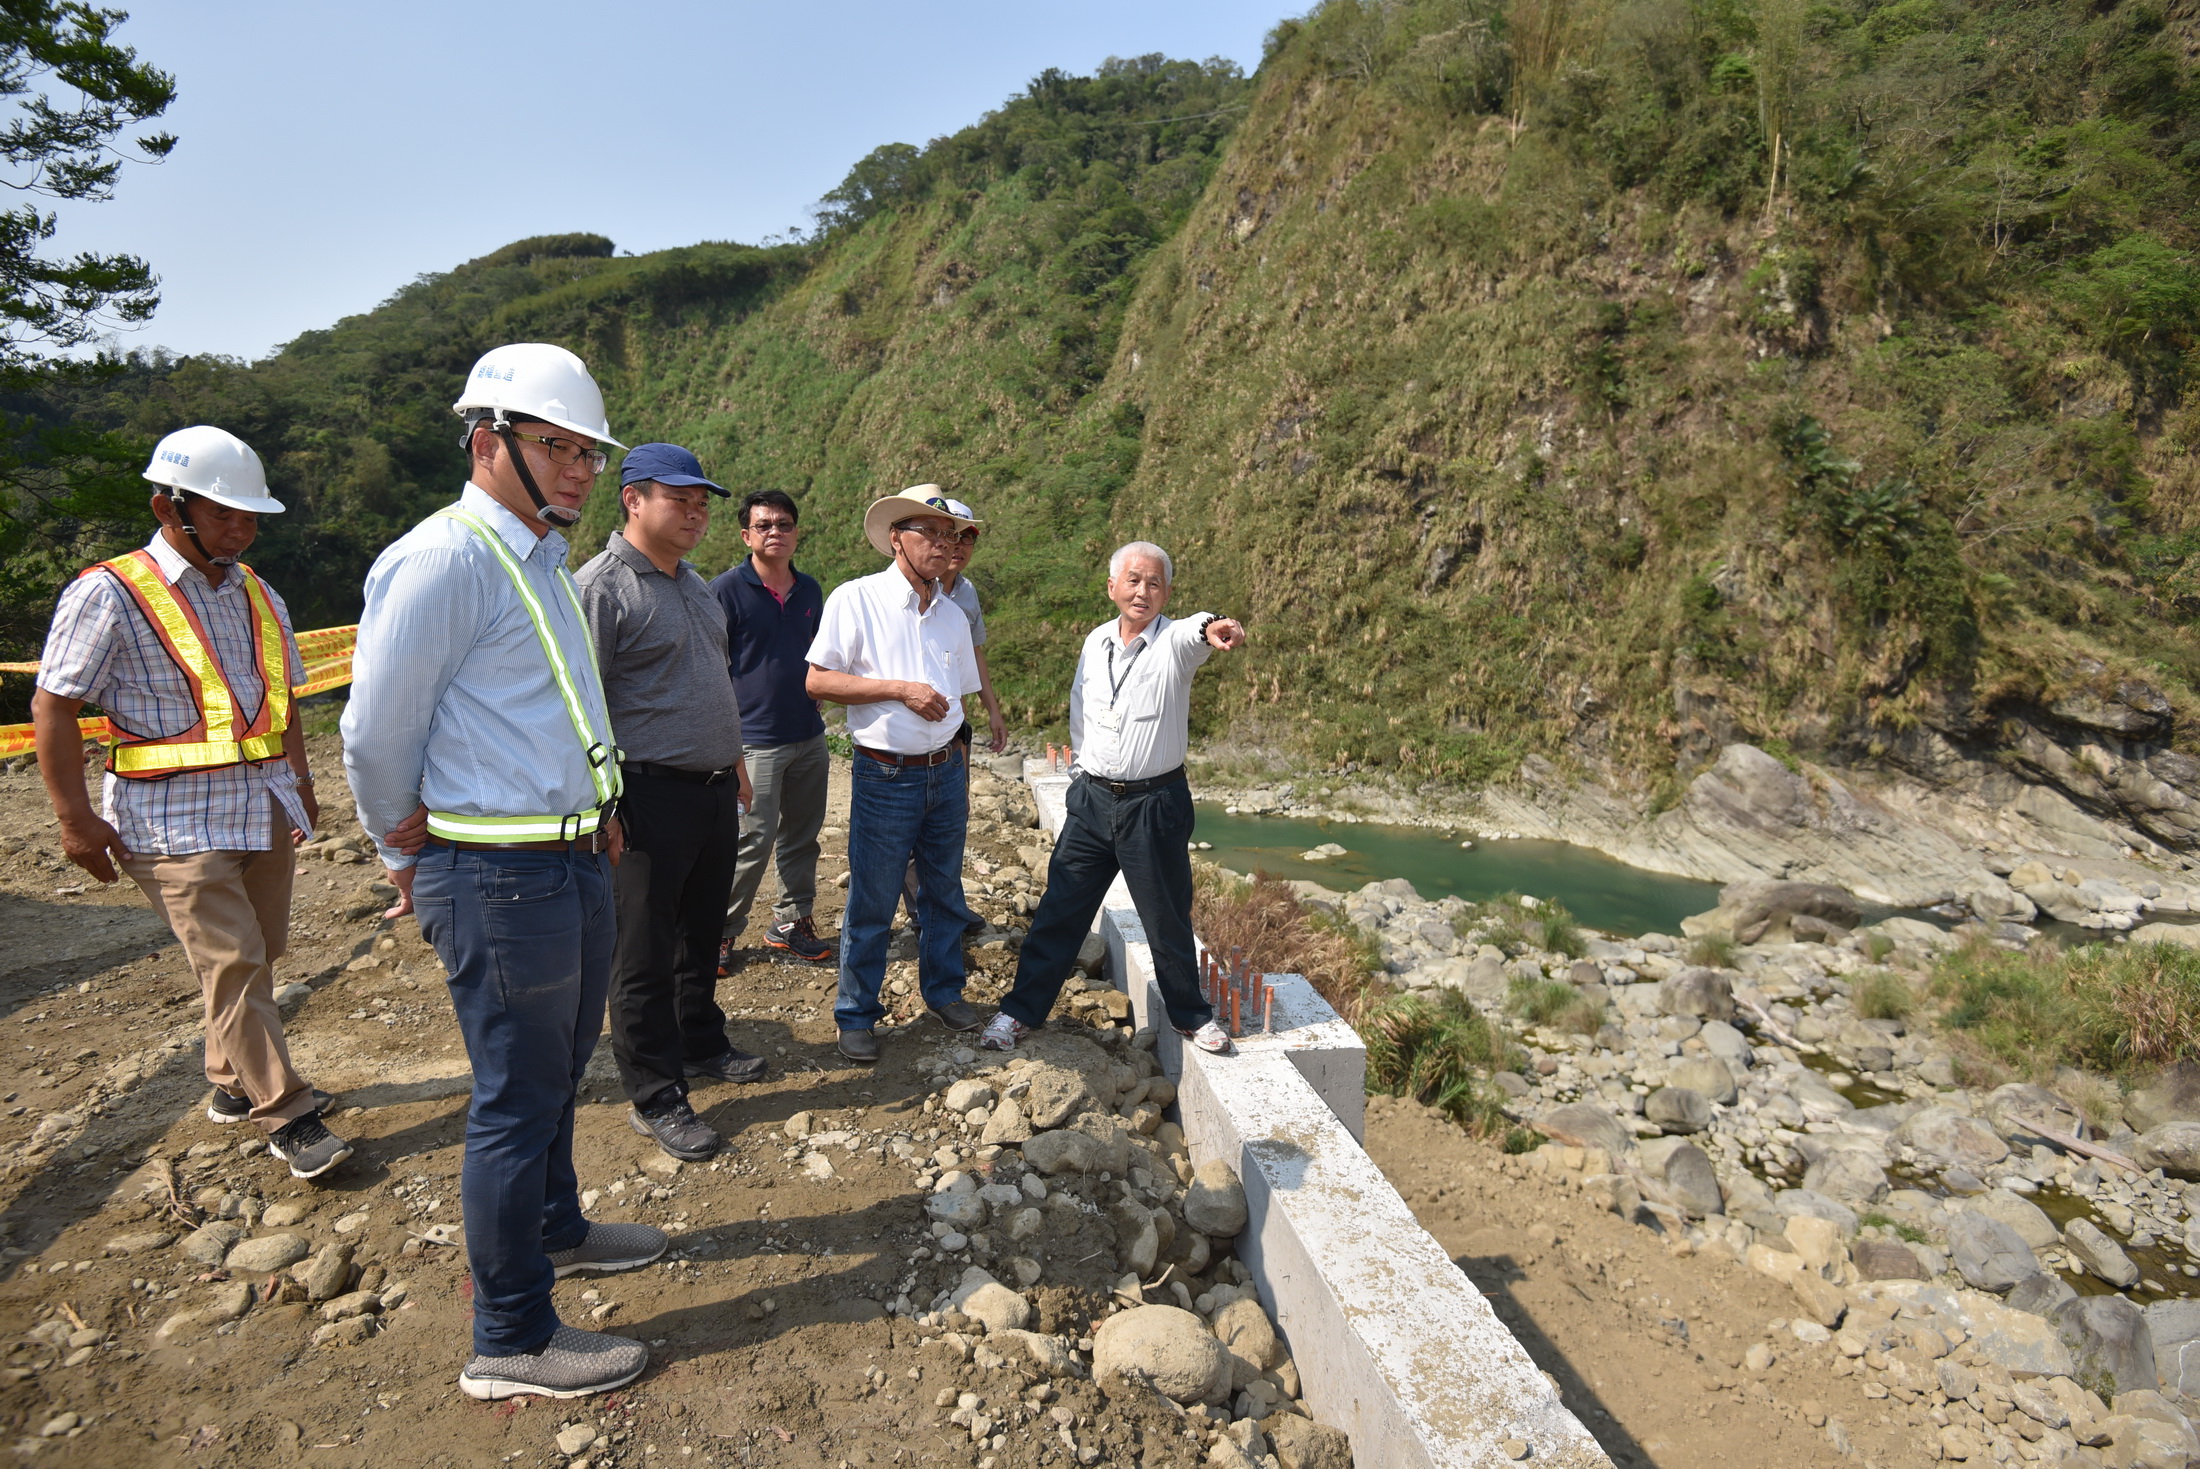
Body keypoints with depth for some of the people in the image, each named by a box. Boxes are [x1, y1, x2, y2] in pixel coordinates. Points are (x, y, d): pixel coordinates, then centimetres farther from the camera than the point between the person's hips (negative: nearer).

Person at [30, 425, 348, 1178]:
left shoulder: (257, 594, 12)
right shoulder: (109, 594, -8)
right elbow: (53, 707, -7)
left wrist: (300, 785, 21)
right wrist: (76, 818, -9)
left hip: (264, 809, 7)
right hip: (176, 822, -6)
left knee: (260, 956, 12)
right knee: (232, 964, -8)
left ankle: (232, 1083, 31)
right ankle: (285, 1114, 1)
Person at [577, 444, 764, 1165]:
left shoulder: (695, 585, 15)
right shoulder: (602, 586, -13)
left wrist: (734, 761, 24)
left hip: (715, 792, 8)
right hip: (652, 799, -8)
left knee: (701, 934, 21)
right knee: (646, 955, 3)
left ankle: (701, 1044, 38)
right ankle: (655, 1097, 15)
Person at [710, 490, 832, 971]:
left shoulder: (810, 589, 11)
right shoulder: (726, 589, -6)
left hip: (809, 737, 6)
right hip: (755, 738, -6)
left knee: (803, 836, 13)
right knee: (752, 840, -5)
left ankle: (792, 920, 27)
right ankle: (722, 931, 11)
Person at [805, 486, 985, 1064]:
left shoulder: (953, 616, 11)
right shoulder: (855, 599, -7)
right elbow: (817, 681, -12)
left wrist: (961, 782, 16)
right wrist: (902, 689, -16)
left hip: (946, 773, 5)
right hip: (885, 777, -5)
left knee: (945, 890, 15)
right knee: (870, 903, 3)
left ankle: (943, 989, 33)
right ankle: (856, 1015, 19)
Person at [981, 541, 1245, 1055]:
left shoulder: (1174, 642, -11)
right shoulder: (1095, 641, 5)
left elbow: (1193, 634, -37)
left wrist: (1213, 628, -59)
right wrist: (1080, 772, 13)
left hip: (1156, 805, -3)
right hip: (1092, 799, 4)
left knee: (1168, 918, 9)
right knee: (1059, 909, 10)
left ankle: (1191, 1013, 31)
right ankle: (1022, 1009, 25)